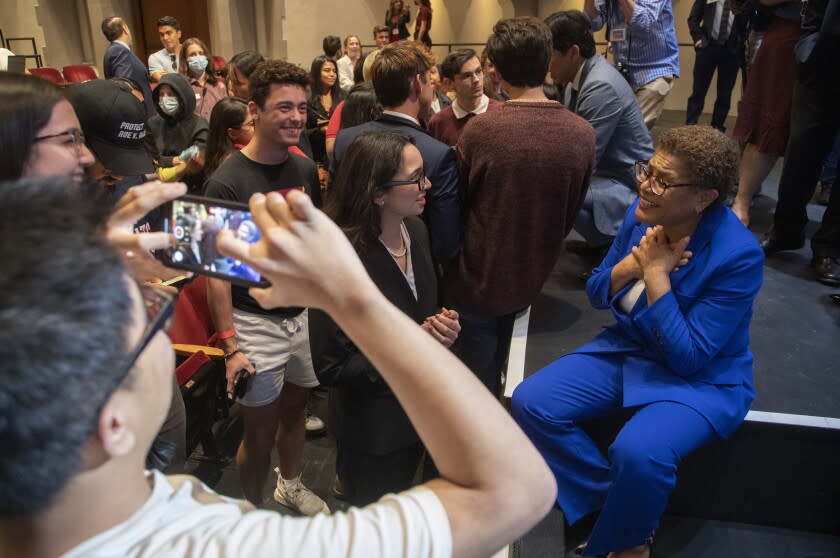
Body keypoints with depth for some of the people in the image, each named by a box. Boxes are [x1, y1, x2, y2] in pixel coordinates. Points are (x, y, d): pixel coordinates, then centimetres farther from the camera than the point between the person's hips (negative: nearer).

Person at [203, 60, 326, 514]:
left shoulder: (305, 169, 2)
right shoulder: (227, 181, -16)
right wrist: (230, 345, -16)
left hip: (305, 313, 5)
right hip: (255, 322, -5)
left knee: (295, 406, 21)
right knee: (260, 427, 8)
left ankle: (290, 485, 46)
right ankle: (253, 513, 33)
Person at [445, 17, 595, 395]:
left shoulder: (480, 129, -21)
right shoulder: (583, 134, -10)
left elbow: (456, 205, -8)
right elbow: (572, 212, 3)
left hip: (477, 278, -4)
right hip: (532, 277, 5)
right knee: (495, 373, 28)